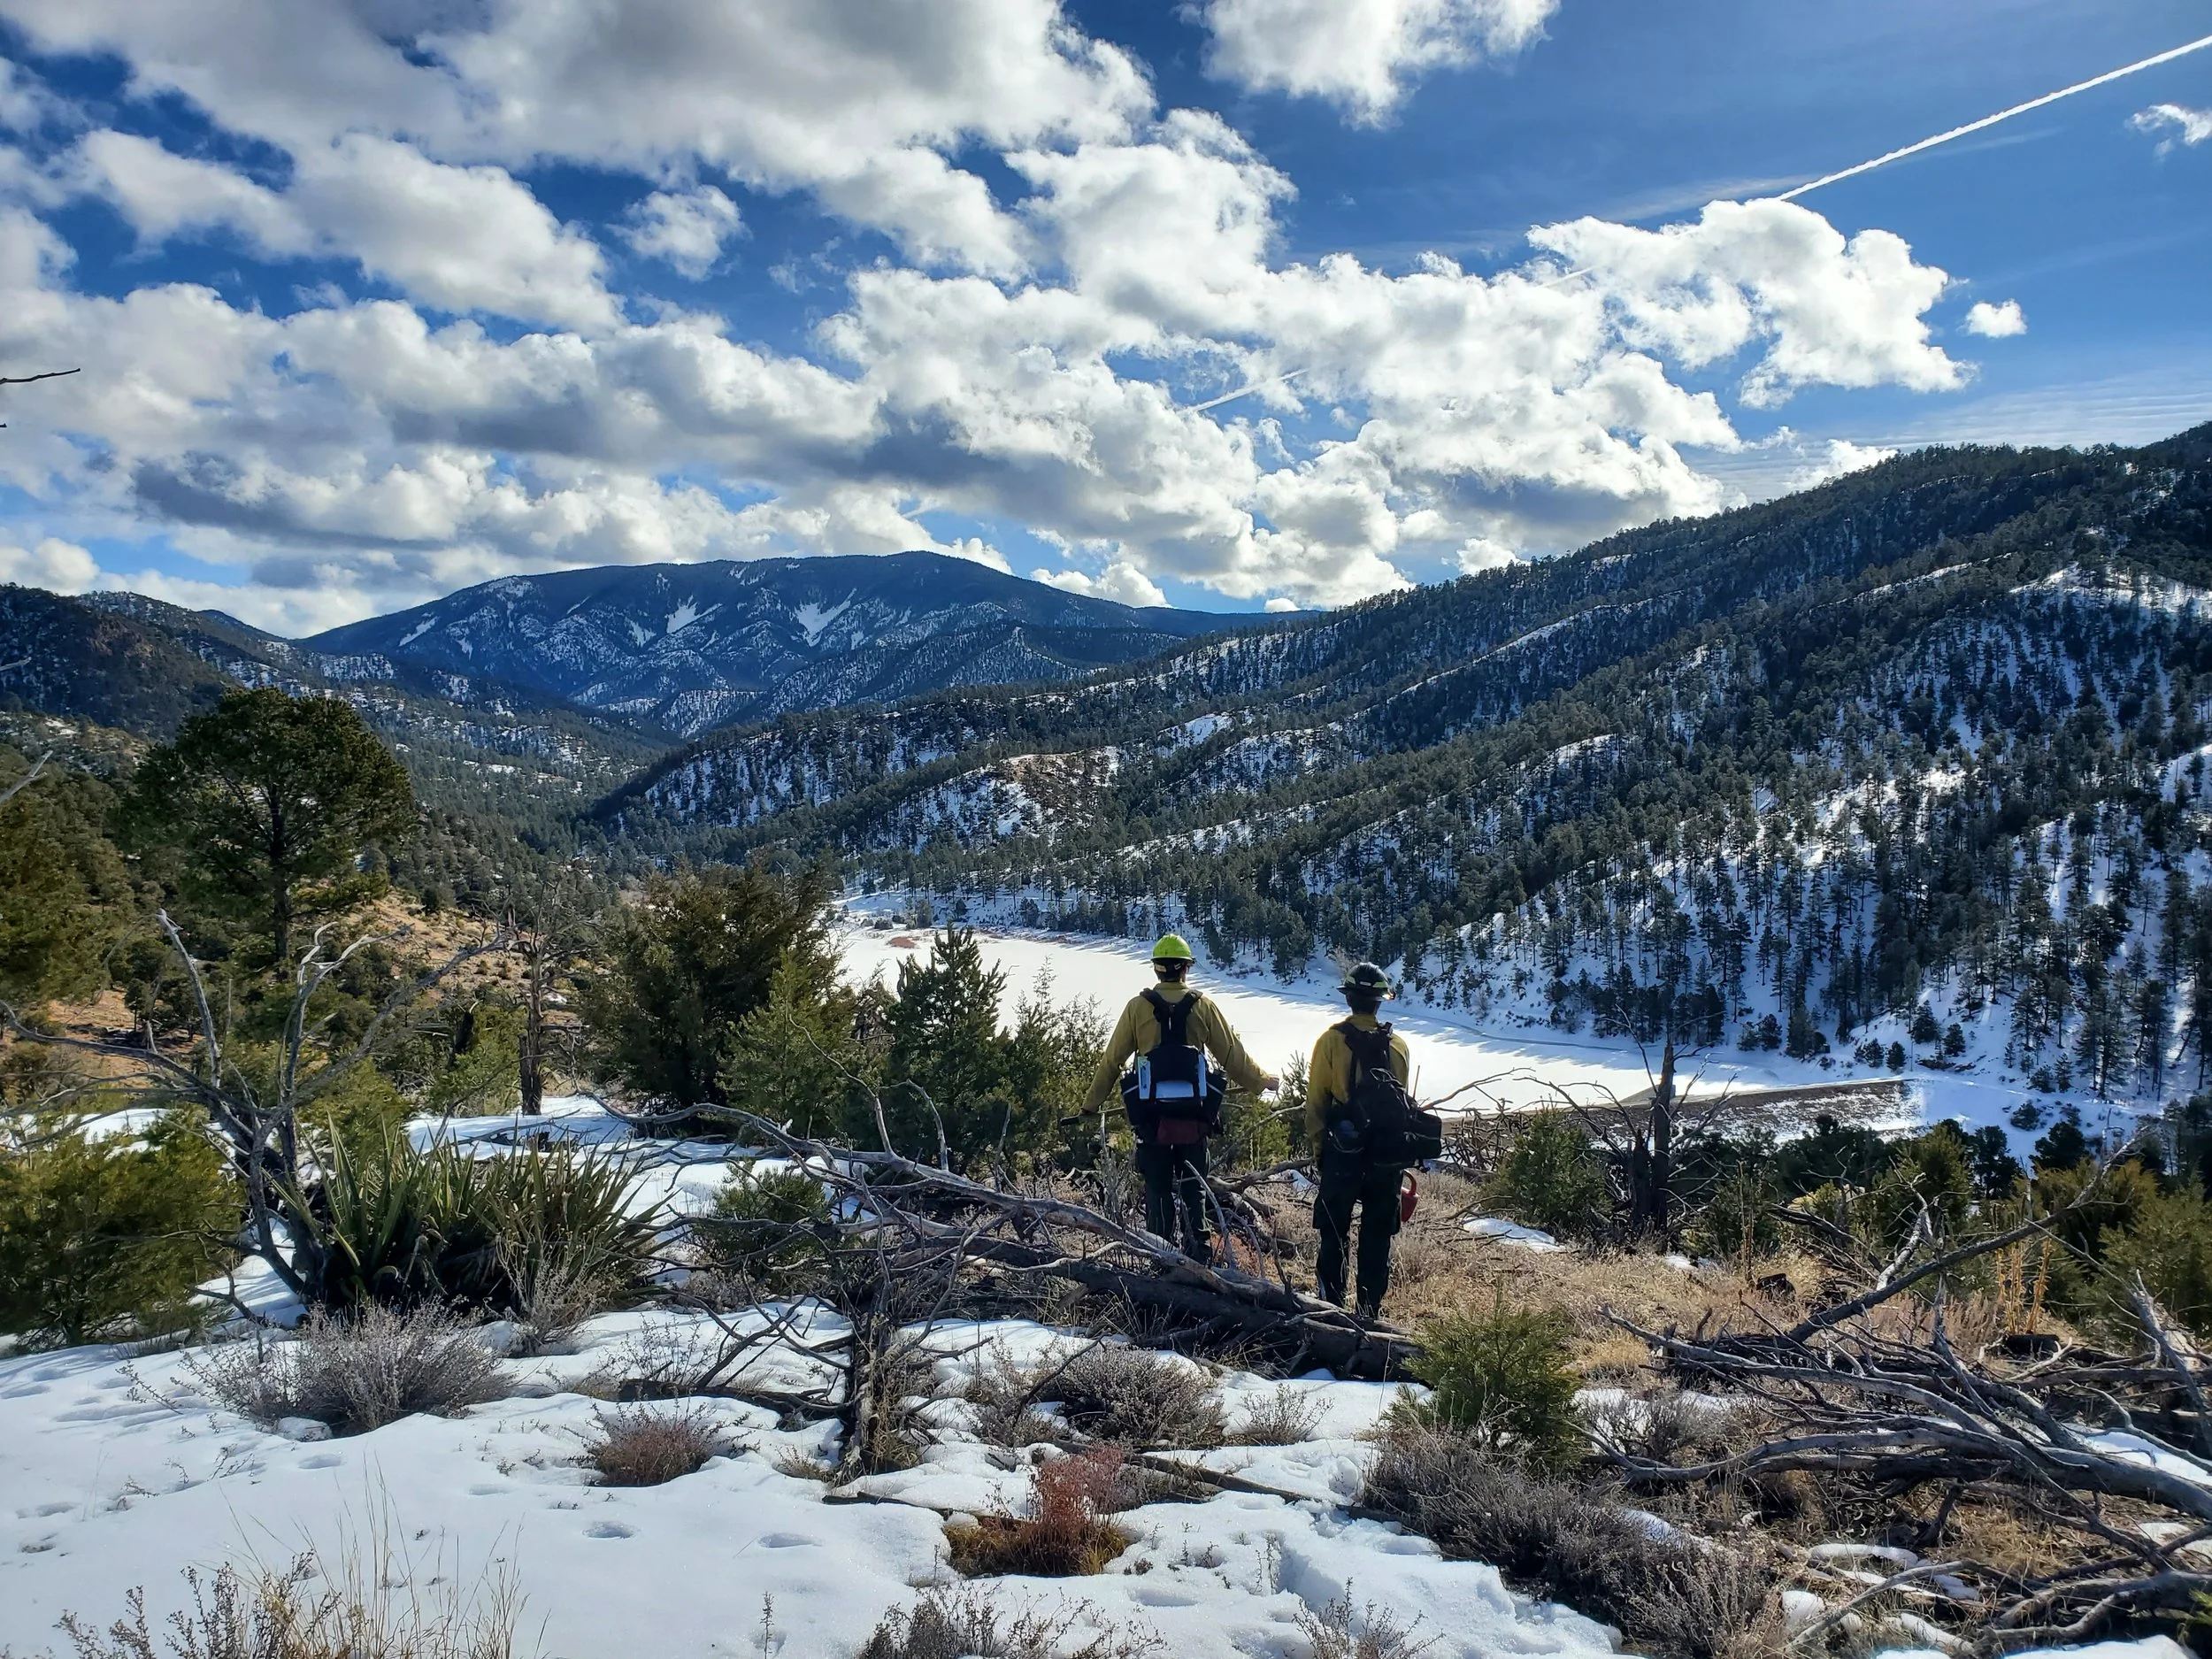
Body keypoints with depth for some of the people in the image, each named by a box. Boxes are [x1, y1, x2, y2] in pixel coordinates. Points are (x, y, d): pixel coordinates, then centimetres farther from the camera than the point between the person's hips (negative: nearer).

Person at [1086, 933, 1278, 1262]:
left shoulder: (1138, 1007, -2)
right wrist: (1261, 1082, 22)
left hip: (1151, 1117, 0)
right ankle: (1197, 1255, 14)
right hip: (1194, 1117, 0)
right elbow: (1233, 1055, 6)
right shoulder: (1203, 1007, -1)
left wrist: (1092, 1104, 14)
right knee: (1193, 1188, 13)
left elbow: (1112, 1060, 3)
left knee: (1157, 1190, 9)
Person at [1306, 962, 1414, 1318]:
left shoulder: (1332, 1040, -8)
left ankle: (1331, 1305, 10)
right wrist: (1397, 1144, 14)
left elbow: (1316, 1101, -6)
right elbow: (1404, 1101, 5)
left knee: (1334, 1233, 9)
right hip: (1388, 1154, 3)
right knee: (1378, 1234, 12)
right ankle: (1370, 1309, 15)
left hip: (1343, 1151, -2)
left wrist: (1317, 1146, 3)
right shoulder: (1398, 1045, 1)